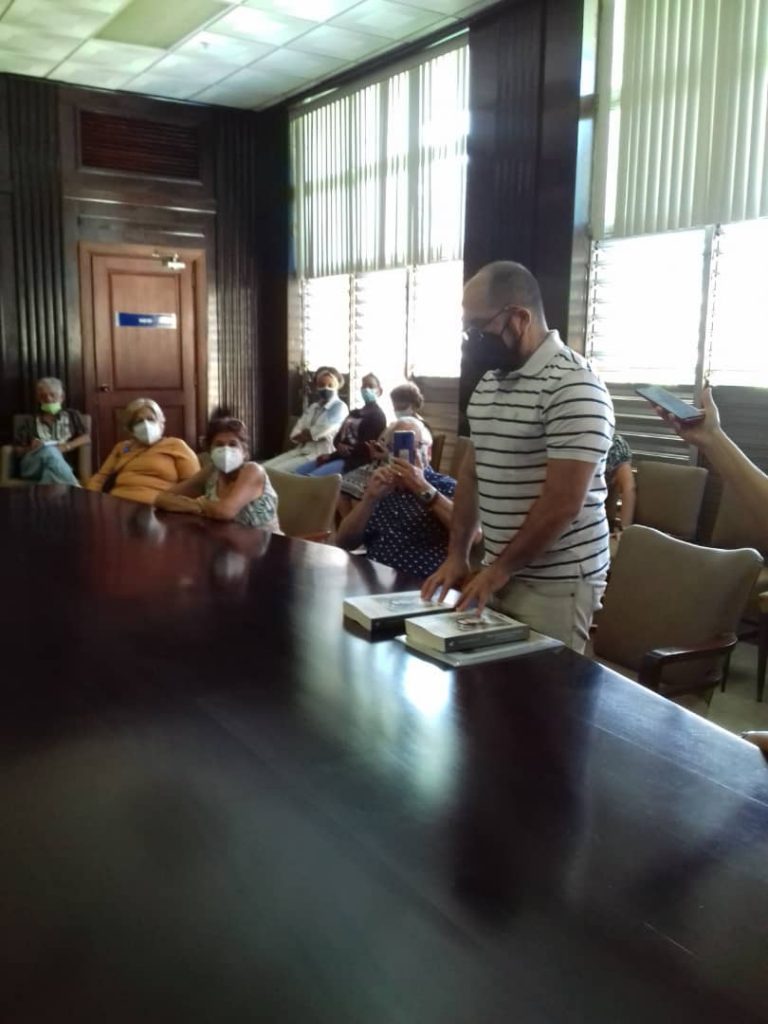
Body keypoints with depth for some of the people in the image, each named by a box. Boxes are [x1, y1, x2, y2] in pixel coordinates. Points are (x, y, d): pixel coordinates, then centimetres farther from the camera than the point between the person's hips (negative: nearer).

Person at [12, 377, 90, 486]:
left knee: (51, 472, -38)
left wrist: (65, 447, -9)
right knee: (49, 451, -36)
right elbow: (17, 450, 16)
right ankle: (74, 489, -47)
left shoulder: (72, 416, 24)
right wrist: (30, 449, -8)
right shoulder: (28, 421, 24)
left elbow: (86, 438, 9)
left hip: (61, 463, 0)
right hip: (31, 467, 0)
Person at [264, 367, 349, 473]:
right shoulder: (312, 408, 18)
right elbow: (294, 436, 9)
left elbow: (318, 433, -13)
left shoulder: (339, 407, -4)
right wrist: (308, 434, -10)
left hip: (320, 455, -8)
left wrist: (302, 435, 5)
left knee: (276, 471, -24)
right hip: (300, 451, 8)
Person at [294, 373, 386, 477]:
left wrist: (332, 456, -12)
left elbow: (366, 447, -12)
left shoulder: (377, 416, -1)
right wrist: (339, 446, -8)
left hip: (354, 460, -9)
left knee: (309, 478, -29)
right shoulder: (355, 413, 26)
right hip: (339, 456, 9)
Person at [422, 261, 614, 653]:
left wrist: (500, 569, -14)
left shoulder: (572, 387, -18)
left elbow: (563, 503, -21)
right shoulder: (488, 383, 9)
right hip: (500, 573, 7)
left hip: (555, 584, -7)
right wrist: (457, 555, 7)